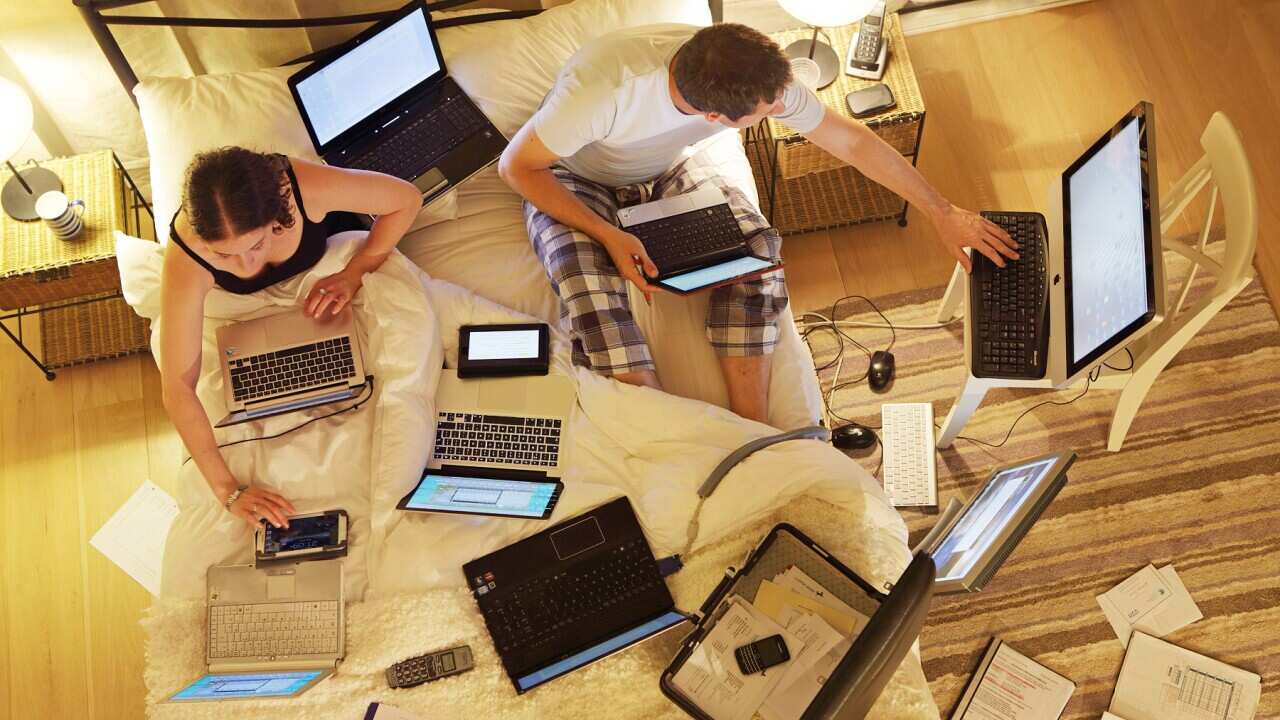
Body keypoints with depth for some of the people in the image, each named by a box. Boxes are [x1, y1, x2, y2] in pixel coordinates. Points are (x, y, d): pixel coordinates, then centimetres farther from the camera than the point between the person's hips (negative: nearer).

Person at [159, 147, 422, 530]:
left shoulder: (303, 187, -47)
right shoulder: (185, 261, -46)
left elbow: (407, 198, -31)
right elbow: (178, 387, -44)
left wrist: (354, 272, -36)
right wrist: (229, 490, -48)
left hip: (327, 244, 0)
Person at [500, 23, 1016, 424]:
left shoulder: (757, 75, -27)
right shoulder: (601, 85, -41)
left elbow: (850, 140, -13)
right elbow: (515, 165, -25)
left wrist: (942, 213, -7)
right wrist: (607, 235, -33)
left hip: (665, 170, 4)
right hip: (574, 184, -3)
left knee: (756, 246, -23)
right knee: (589, 285, -34)